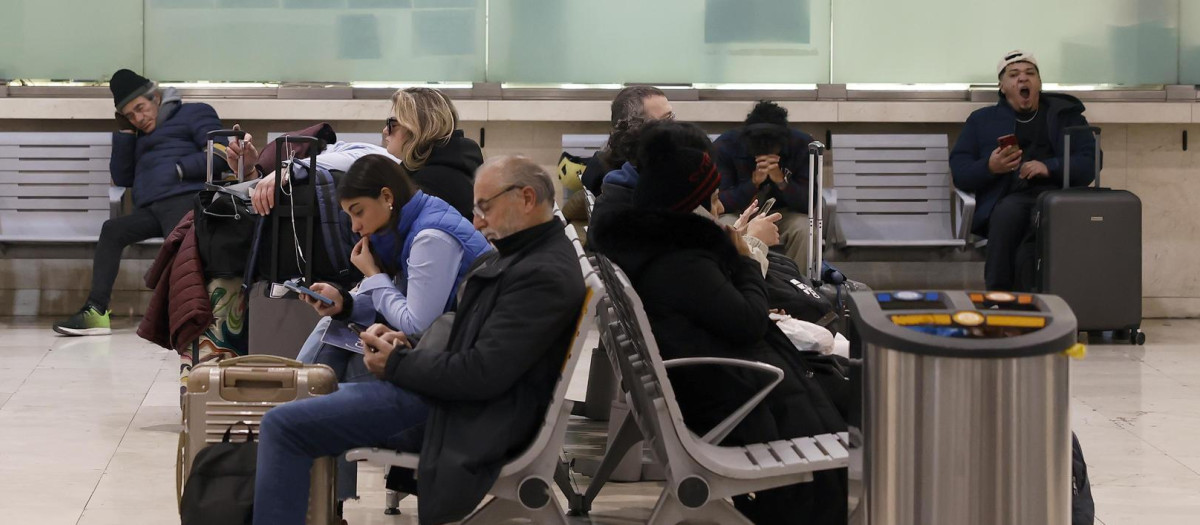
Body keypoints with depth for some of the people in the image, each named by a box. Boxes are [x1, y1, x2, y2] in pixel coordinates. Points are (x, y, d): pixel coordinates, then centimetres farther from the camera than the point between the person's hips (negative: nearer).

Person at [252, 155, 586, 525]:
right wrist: (404, 342, 0)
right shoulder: (523, 256, 13)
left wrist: (397, 364, -11)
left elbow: (483, 373, -24)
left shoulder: (546, 274, -20)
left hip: (465, 418, -11)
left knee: (283, 425, -15)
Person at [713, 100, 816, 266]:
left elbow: (809, 203, -18)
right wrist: (754, 182, -36)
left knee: (803, 229, -31)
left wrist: (781, 180, -36)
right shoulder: (724, 146, -19)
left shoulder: (802, 145, -17)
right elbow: (719, 202, -21)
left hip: (784, 213, 1)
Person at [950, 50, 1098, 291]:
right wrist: (990, 167, -8)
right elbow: (959, 172, 14)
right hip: (1005, 201, 0)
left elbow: (1089, 163, 12)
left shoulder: (1065, 115, 26)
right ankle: (996, 295, -38)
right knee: (1010, 210, -38)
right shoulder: (982, 120, 26)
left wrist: (1049, 167, -7)